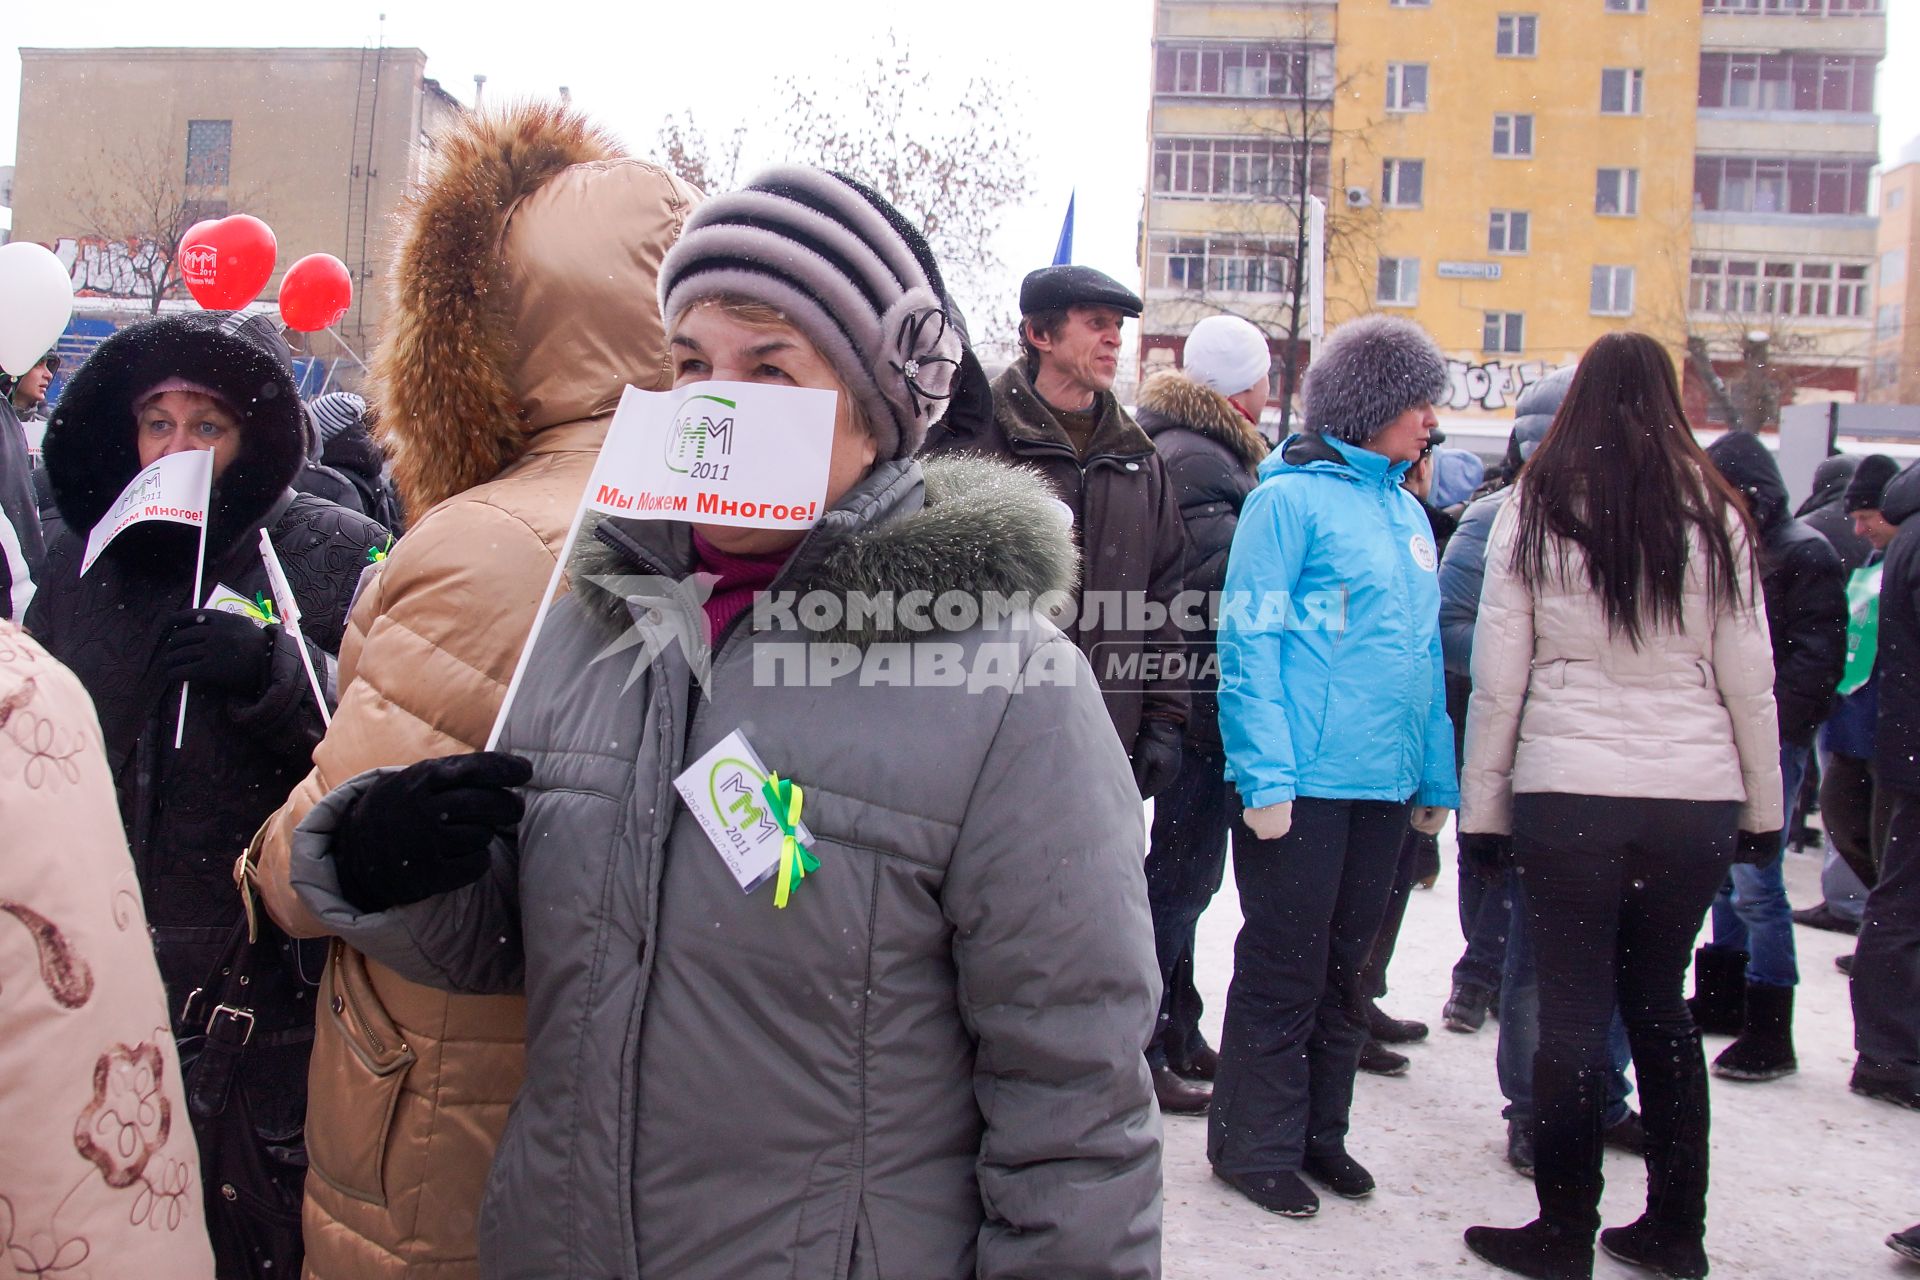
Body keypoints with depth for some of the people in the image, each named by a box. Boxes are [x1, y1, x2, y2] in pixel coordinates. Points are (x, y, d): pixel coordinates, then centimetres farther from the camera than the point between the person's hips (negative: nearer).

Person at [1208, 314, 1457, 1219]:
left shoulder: (1407, 511, 14)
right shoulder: (1292, 497, -8)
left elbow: (1423, 651, 17)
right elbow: (1249, 642, -13)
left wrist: (1436, 776, 14)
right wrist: (1266, 777, -19)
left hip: (1385, 784, 7)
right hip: (1303, 783, -7)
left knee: (1343, 968, 17)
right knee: (1283, 971, 3)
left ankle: (1319, 1130, 31)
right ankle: (1255, 1145, 18)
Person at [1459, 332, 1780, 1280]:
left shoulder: (1534, 512, -2)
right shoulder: (1714, 515, 3)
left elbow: (1496, 679, -2)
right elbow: (1749, 680, 6)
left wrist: (1482, 804, 4)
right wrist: (1763, 804, 15)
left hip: (1568, 792, -2)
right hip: (1696, 794, 3)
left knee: (1573, 1011, 5)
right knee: (1660, 1002, 15)